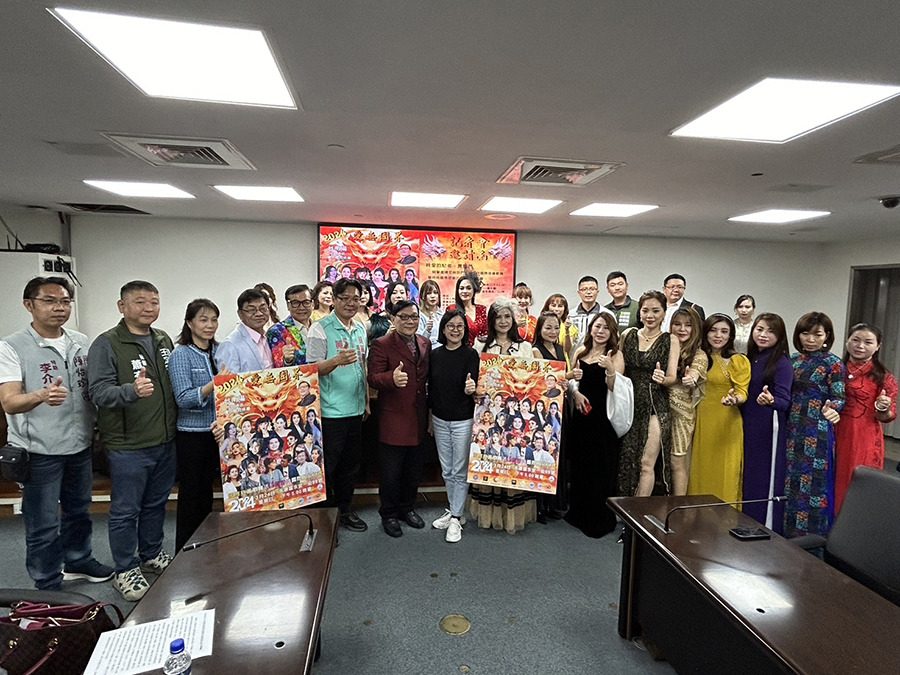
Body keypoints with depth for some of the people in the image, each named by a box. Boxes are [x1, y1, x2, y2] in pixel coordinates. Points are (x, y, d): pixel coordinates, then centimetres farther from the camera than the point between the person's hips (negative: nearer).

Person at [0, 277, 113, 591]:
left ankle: (78, 561, 42)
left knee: (79, 511, 21)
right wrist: (42, 395, -40)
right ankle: (49, 587, 24)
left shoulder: (81, 342, 4)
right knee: (43, 525, 6)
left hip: (79, 445, 5)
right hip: (39, 450, -5)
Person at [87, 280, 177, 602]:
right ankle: (125, 571, 23)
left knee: (156, 504, 19)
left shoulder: (164, 340, 9)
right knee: (125, 511, 6)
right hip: (128, 446, -6)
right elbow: (99, 392, -19)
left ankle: (152, 555, 37)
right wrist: (132, 390, -37)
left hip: (166, 442, 6)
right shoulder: (106, 344, -10)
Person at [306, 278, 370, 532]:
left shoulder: (360, 329, 10)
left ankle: (345, 510, 33)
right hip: (330, 412, -7)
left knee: (350, 465, 17)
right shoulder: (320, 329, -11)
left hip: (356, 409, 7)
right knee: (327, 466, 4)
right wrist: (336, 361, -34)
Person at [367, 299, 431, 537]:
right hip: (393, 419, -5)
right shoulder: (381, 345, -10)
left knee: (414, 469, 18)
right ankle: (388, 515, 27)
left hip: (419, 419, 6)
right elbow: (373, 378, -16)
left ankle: (407, 508, 37)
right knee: (391, 471, 8)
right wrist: (392, 379, -36)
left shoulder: (426, 344, 8)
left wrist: (431, 410, 9)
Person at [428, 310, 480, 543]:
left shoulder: (470, 354, -9)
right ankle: (454, 510, 29)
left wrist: (471, 389, -37)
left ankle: (456, 518, 15)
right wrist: (429, 417, 12)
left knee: (460, 471, 4)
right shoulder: (435, 354, 3)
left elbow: (473, 386, -14)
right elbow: (431, 388, 9)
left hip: (463, 421, -4)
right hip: (440, 420, 4)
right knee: (447, 471, 14)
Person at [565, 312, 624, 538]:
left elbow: (614, 388, -13)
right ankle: (578, 513, 29)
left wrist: (610, 369, -30)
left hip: (603, 417, -5)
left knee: (601, 467, 1)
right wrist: (575, 393, -4)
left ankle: (601, 520, 16)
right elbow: (571, 379, 16)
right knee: (579, 464, 12)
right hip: (581, 413, 5)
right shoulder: (581, 352, 9)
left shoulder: (616, 355, -4)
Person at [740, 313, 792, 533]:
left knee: (766, 480, 0)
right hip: (747, 428, 7)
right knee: (747, 478, 14)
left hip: (769, 431, -7)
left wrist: (770, 400, -39)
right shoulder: (749, 359, 9)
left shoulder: (782, 363, -10)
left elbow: (784, 401, -21)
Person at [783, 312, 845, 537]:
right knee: (789, 480, 10)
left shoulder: (833, 364, -5)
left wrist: (832, 409, -30)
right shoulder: (793, 359, 9)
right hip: (792, 429, 5)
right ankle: (787, 531, 24)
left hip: (817, 433, -5)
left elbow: (839, 397, -10)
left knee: (812, 481, 0)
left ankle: (811, 537, 14)